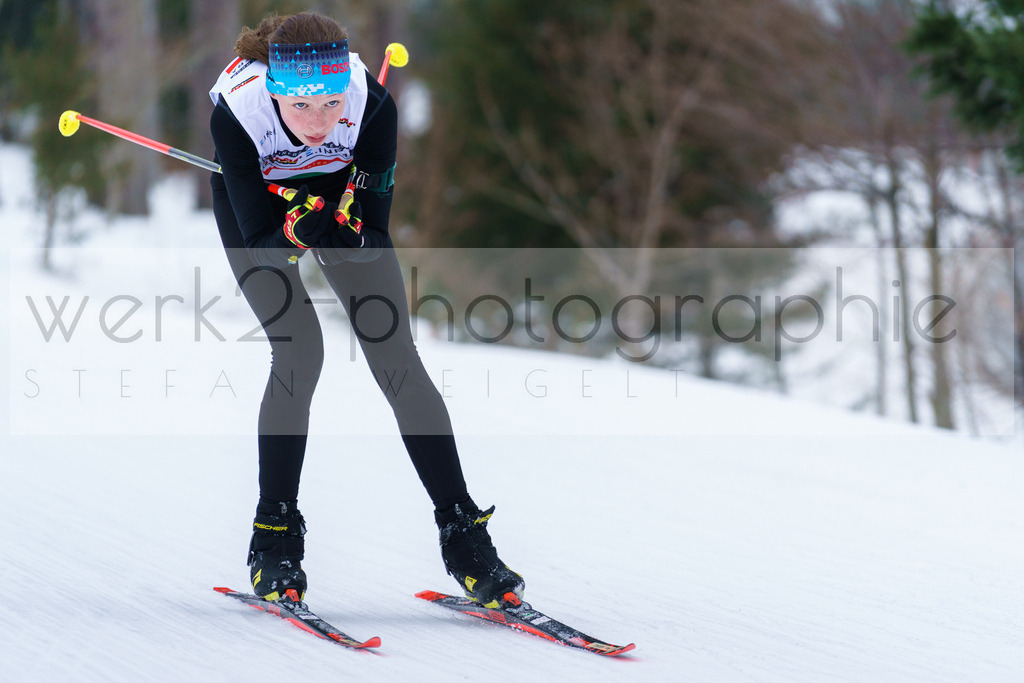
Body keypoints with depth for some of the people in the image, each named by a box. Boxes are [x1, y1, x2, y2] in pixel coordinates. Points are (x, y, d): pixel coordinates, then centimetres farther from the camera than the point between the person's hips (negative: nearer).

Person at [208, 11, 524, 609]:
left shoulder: (372, 104, -35)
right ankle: (275, 539, -5)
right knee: (300, 351, -18)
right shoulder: (238, 111, -38)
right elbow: (259, 241, -30)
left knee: (395, 354, -7)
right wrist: (294, 234, -51)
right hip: (256, 204, -1)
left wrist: (348, 237, -47)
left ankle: (463, 533, -1)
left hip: (340, 197, 2)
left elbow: (377, 238, -26)